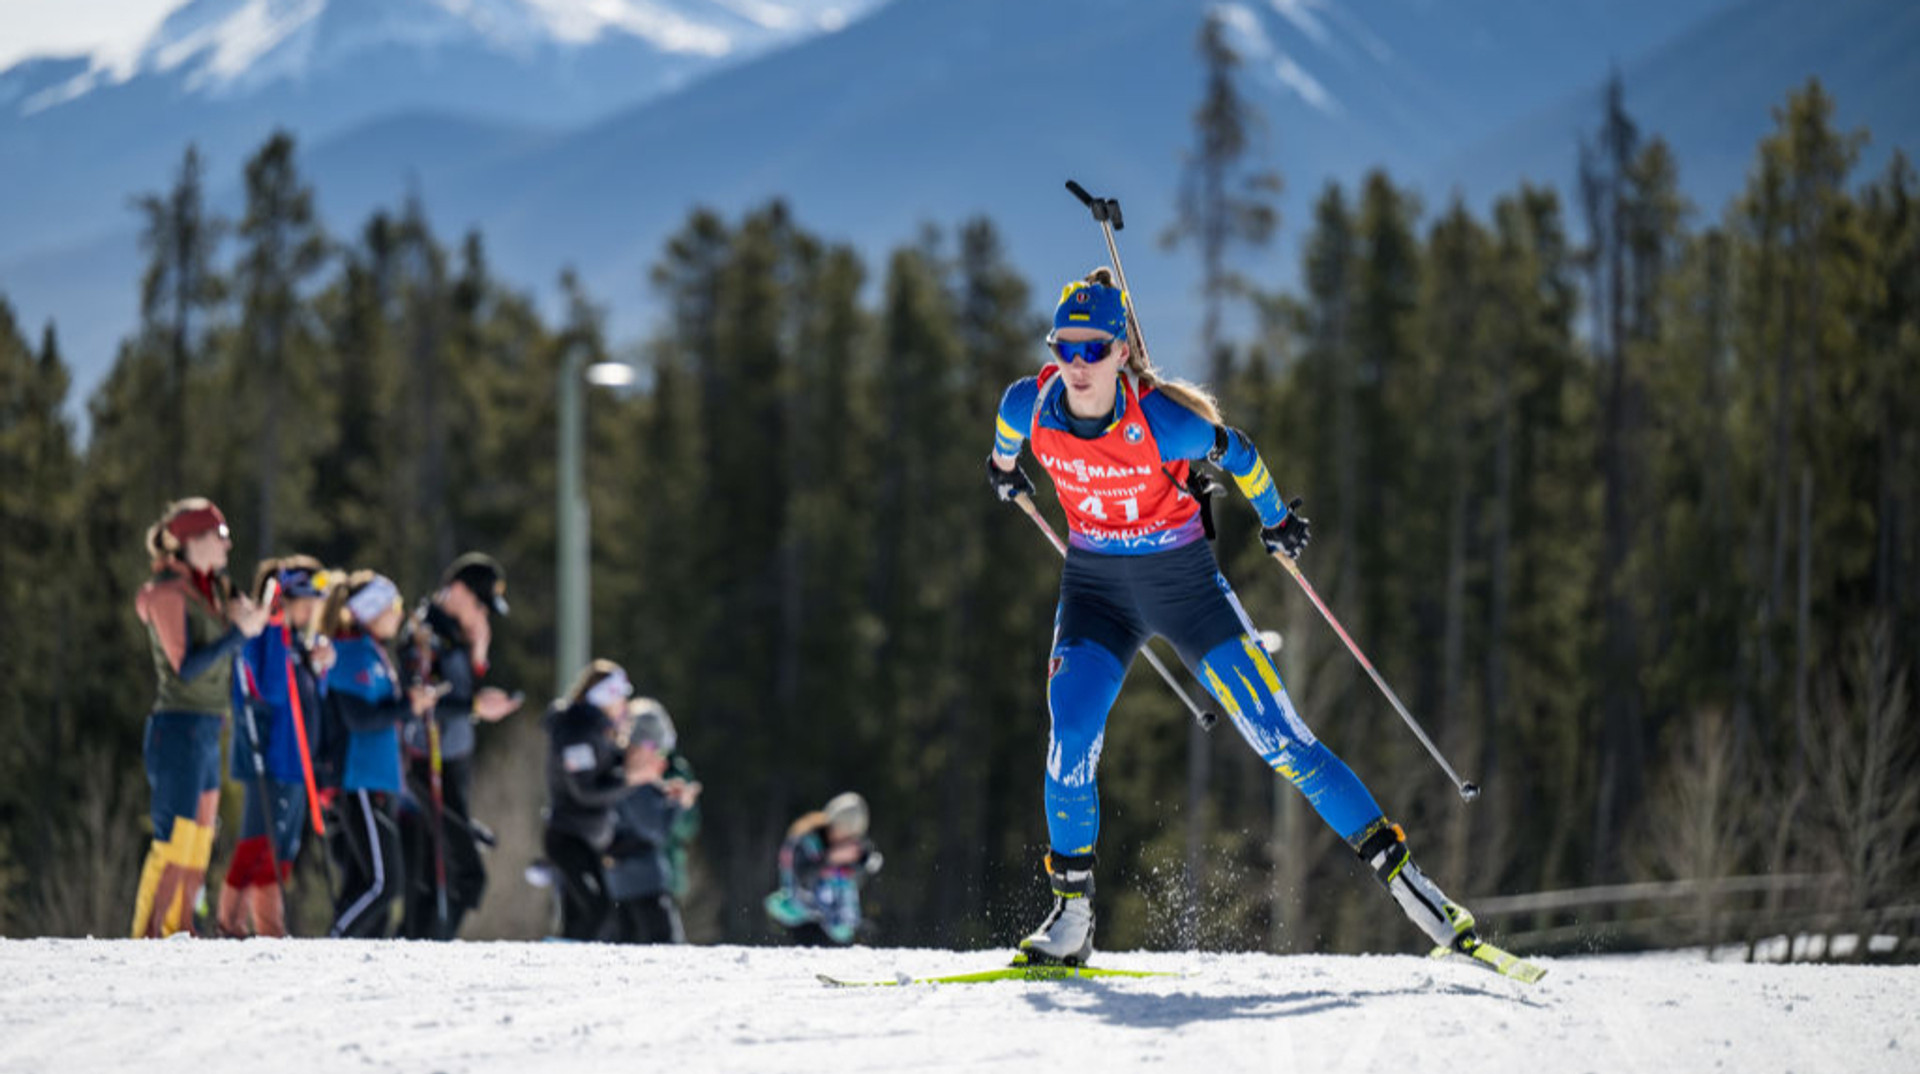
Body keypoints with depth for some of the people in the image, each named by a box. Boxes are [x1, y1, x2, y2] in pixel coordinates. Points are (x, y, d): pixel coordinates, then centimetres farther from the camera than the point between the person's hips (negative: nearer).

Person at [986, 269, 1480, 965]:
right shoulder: (1031, 406, -15)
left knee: (1279, 738, -7)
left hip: (1184, 583, -2)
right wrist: (1004, 466, 31)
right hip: (1096, 588, 3)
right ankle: (1071, 915, -4)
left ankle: (1397, 871, 0)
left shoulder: (1162, 420, -25)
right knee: (1071, 738, -18)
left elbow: (1235, 454, -5)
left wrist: (1276, 520, 11)